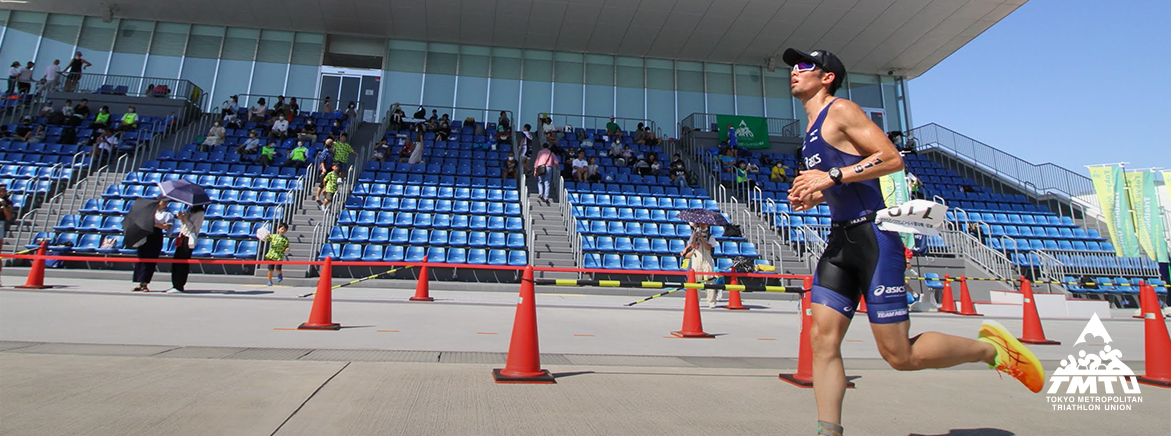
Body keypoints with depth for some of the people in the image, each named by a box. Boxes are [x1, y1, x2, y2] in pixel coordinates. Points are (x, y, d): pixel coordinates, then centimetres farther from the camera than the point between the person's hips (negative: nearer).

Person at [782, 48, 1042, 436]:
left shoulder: (840, 110, -6)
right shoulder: (812, 127, 21)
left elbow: (892, 159, -15)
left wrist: (832, 177, -21)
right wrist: (814, 197, 9)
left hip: (872, 236, -8)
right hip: (840, 239, 9)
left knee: (900, 355, -3)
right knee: (823, 338, -2)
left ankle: (991, 349, 21)